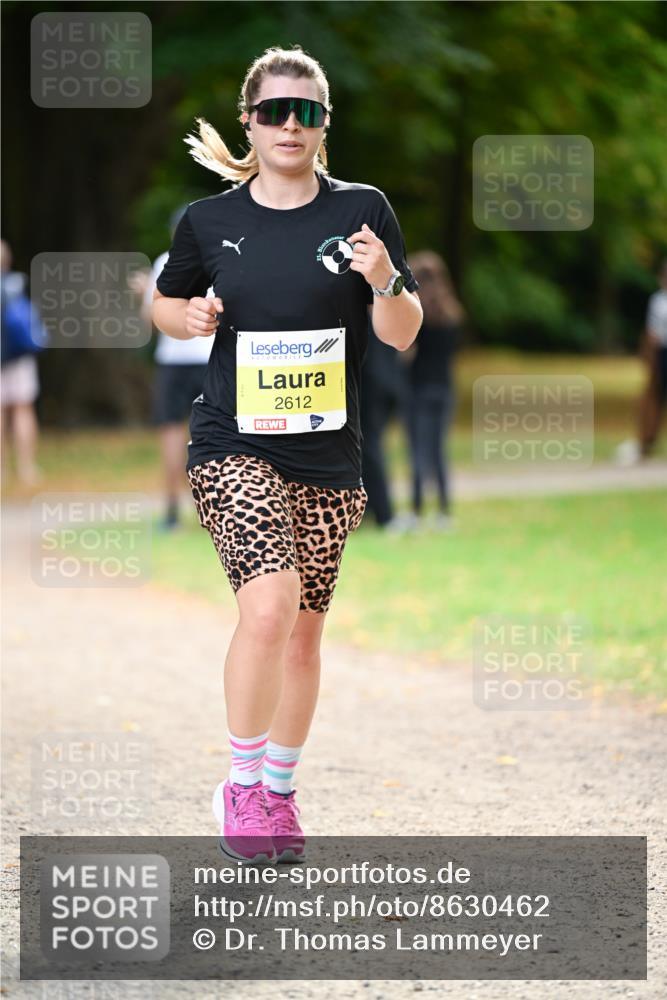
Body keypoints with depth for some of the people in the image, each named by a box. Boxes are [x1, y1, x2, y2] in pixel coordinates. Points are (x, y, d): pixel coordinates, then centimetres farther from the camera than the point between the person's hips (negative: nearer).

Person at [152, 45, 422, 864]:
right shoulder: (208, 221, 1)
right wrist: (188, 317, -5)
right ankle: (241, 783, -5)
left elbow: (403, 336, 1)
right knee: (270, 605, -22)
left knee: (304, 634, 10)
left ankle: (279, 792, 29)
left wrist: (384, 283, -19)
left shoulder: (362, 211, 0)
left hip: (328, 459, 2)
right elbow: (164, 301, 18)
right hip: (233, 446, -2)